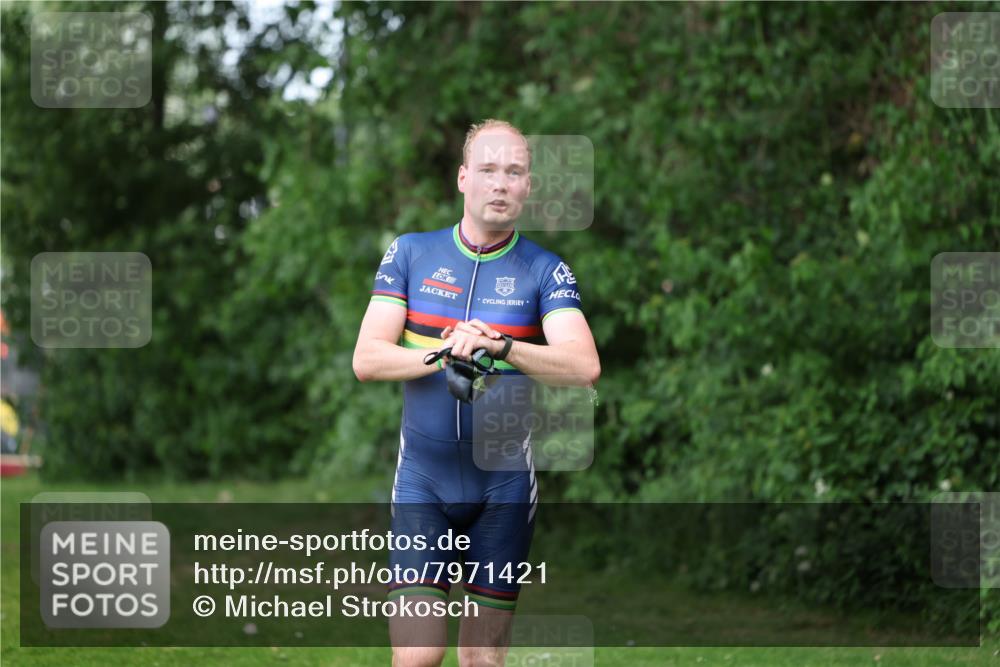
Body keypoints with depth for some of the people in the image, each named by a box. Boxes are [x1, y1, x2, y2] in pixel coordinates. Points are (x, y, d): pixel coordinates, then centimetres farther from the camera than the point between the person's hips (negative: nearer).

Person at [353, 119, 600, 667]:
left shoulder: (546, 272, 1)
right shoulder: (410, 253, 5)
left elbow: (584, 366, -15)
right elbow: (366, 359, -3)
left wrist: (500, 345, -29)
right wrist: (445, 354, -19)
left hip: (503, 486, 0)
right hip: (422, 479, 0)